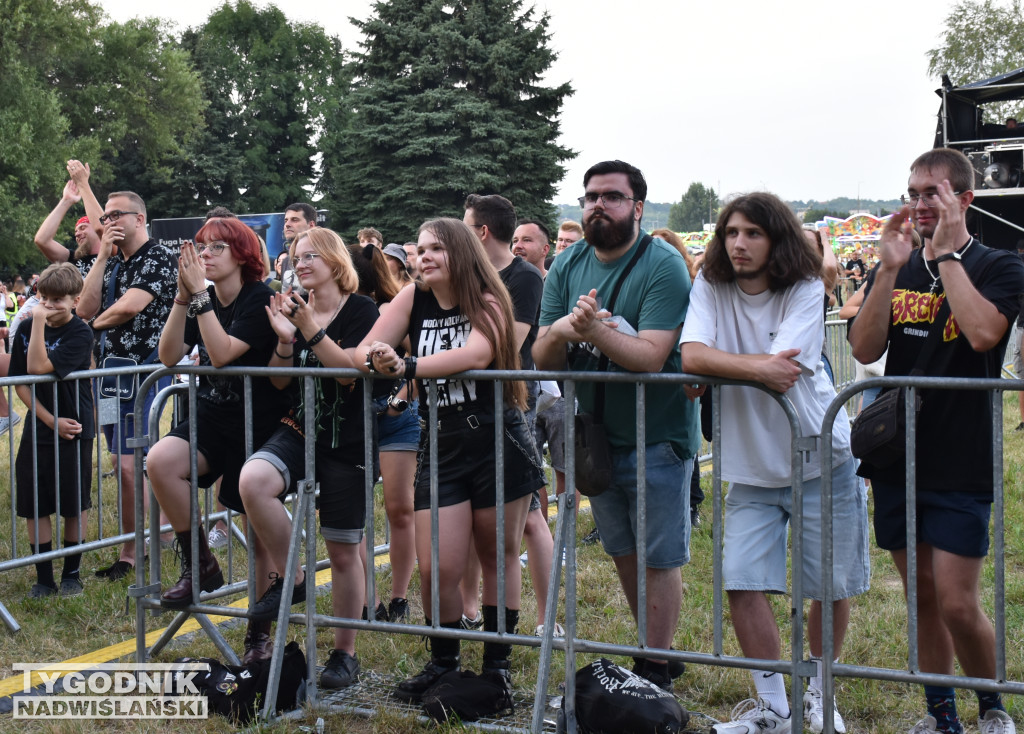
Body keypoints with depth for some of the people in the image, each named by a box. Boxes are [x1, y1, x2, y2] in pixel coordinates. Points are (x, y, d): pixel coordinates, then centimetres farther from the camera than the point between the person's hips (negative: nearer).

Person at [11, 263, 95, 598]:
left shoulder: (80, 333, -12)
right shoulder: (27, 330, 3)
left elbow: (39, 367, -24)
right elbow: (21, 383, 1)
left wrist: (39, 321, -21)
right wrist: (50, 419, -9)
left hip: (74, 431, -4)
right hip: (37, 430, 4)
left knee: (74, 505, 5)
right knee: (33, 506, 6)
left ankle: (71, 574, 21)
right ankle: (44, 579, 18)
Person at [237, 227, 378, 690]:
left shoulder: (360, 310, -4)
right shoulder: (294, 309, 10)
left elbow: (351, 370, -16)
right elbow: (279, 382, 8)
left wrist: (311, 331, -24)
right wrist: (284, 339, -9)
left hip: (347, 441, -4)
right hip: (300, 429, 4)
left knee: (343, 551, 2)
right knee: (253, 481, -29)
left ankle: (345, 653, 17)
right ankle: (288, 577, -9)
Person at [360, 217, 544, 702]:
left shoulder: (488, 302, -5)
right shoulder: (413, 300, 5)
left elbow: (477, 354, -26)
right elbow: (363, 352, -3)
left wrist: (407, 367, -36)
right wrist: (375, 357, -27)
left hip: (499, 443, -2)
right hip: (440, 447, 3)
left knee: (499, 556, 10)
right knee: (436, 568, -3)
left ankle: (497, 662, 25)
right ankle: (443, 662, 20)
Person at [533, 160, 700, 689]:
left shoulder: (664, 266, -16)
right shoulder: (567, 267, 2)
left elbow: (650, 356, -27)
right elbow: (542, 360, -2)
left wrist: (593, 328, -40)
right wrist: (560, 330, -24)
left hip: (657, 437, -6)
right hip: (597, 434, 6)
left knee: (658, 558, 0)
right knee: (622, 553, 16)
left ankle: (657, 672, 13)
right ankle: (656, 651, 33)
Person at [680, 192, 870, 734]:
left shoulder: (805, 291, -10)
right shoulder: (711, 287, -3)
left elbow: (781, 374, -23)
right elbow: (691, 357, -18)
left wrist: (716, 365, -16)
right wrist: (757, 366, -27)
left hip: (822, 463, -2)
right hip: (752, 470, 2)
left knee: (832, 588, 7)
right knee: (742, 586, -5)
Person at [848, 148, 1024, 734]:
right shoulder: (895, 272, 10)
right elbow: (865, 349, -4)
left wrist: (946, 252, -15)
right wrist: (891, 268, -13)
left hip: (961, 465, -4)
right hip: (898, 459, 4)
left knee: (957, 603, -7)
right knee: (921, 595, 11)